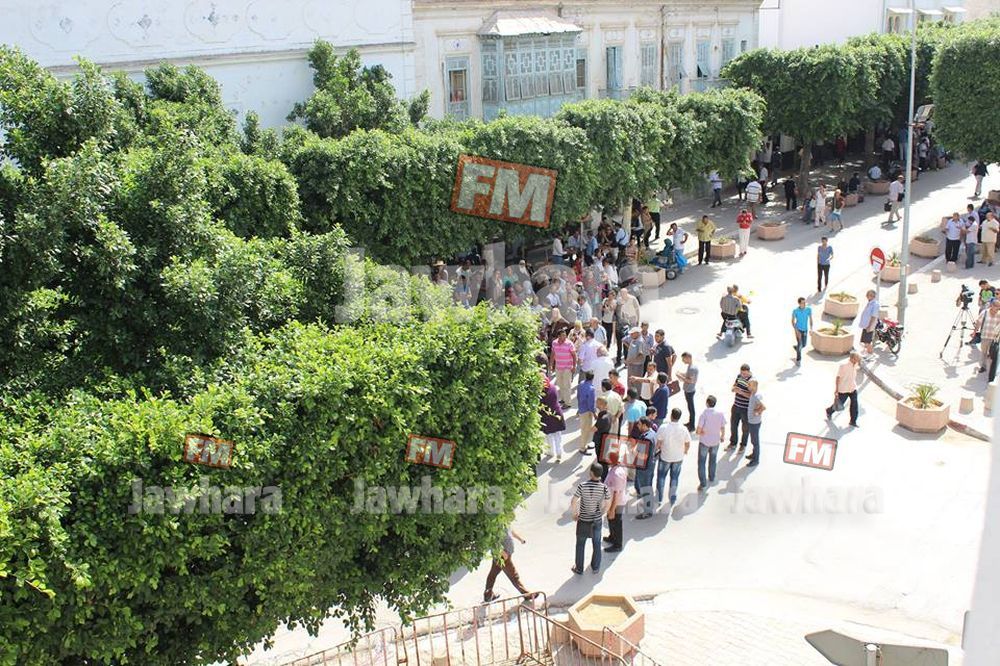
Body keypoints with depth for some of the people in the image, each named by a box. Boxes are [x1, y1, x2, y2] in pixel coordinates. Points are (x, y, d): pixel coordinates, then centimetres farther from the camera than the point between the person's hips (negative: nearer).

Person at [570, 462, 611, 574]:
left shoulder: (582, 486, -22)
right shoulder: (604, 488, -16)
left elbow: (574, 502, -16)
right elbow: (608, 504, -4)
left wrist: (574, 514, 1)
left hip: (583, 520, -1)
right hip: (597, 520, 2)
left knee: (580, 545, 17)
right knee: (597, 544, 21)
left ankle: (579, 568, 30)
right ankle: (596, 567, 35)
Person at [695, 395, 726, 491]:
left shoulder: (704, 414, -23)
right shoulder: (720, 414, -13)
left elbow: (698, 431, -22)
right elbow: (723, 428, -2)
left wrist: (697, 432, 2)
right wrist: (722, 436, 18)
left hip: (704, 441, -4)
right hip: (715, 441, 4)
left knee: (701, 463, 9)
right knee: (713, 460, 27)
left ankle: (703, 484, 8)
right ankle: (711, 478, 44)